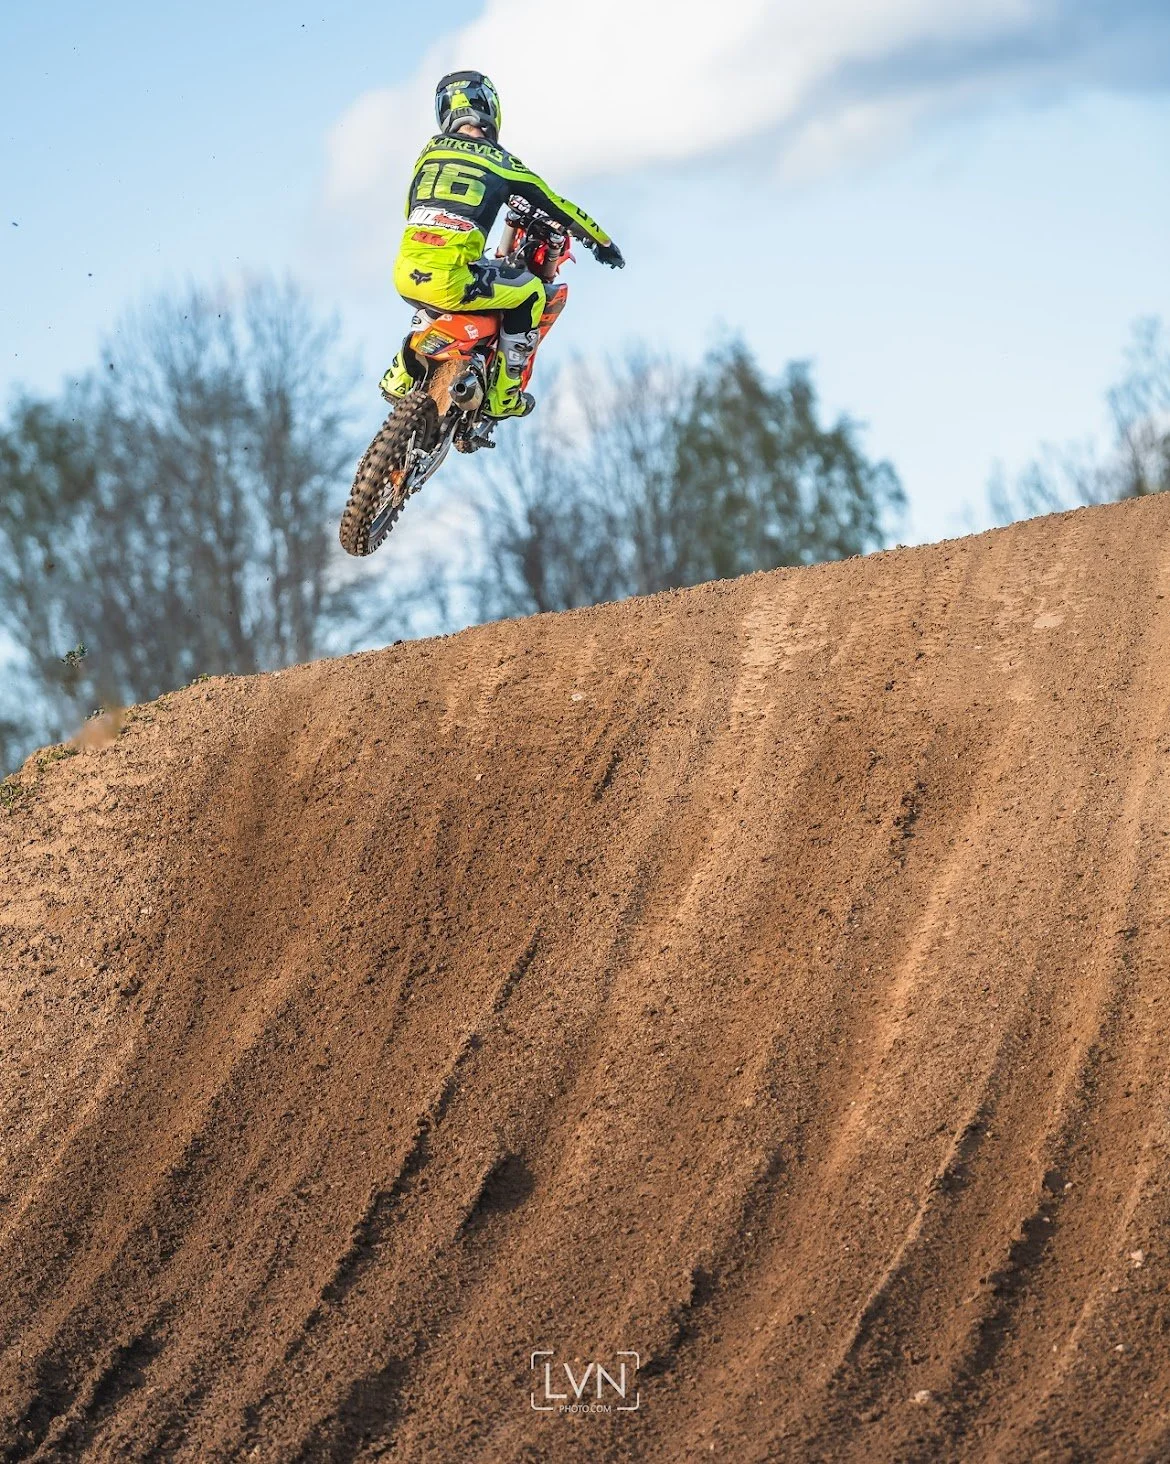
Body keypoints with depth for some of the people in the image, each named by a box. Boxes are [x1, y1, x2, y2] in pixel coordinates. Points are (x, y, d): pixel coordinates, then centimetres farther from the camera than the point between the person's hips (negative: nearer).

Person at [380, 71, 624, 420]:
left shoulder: (431, 149, 17)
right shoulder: (501, 163, 6)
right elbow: (557, 208, 17)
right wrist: (603, 242, 33)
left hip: (405, 276, 6)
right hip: (450, 281, -6)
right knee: (530, 293, 17)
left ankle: (401, 376, 32)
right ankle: (503, 395, 17)